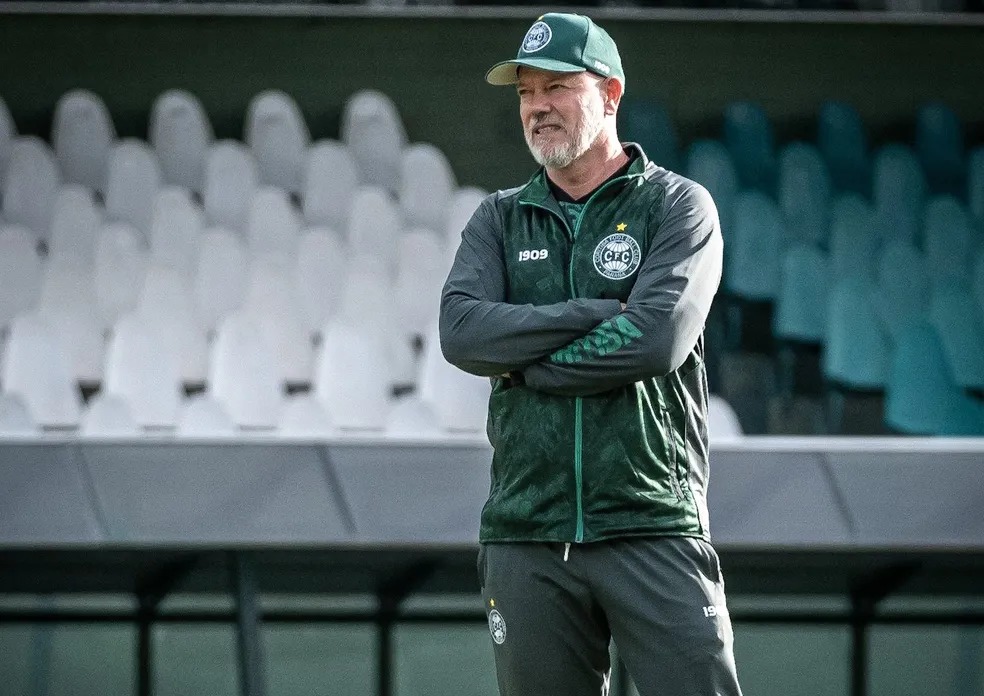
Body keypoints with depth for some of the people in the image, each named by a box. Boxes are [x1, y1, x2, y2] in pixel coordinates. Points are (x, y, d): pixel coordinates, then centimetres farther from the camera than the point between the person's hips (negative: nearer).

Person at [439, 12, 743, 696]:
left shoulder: (678, 206, 4)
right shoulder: (500, 219, 16)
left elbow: (657, 339, -12)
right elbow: (462, 331, -3)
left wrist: (522, 363, -4)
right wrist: (601, 313, -9)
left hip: (653, 530, -3)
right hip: (526, 537, 4)